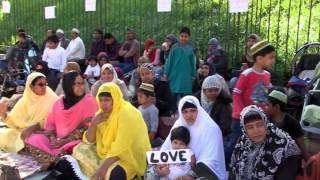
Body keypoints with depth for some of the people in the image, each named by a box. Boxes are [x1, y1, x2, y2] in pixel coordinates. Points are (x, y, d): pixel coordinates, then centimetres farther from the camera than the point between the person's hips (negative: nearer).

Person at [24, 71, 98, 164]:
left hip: (77, 140, -5)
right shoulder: (59, 102, 11)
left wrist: (65, 140, -16)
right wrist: (53, 138, -9)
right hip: (57, 140, 5)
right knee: (33, 141, -16)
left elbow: (88, 127, -11)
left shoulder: (89, 101, -4)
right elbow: (50, 123, 12)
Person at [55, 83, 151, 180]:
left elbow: (122, 147, -26)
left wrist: (104, 167, -32)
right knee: (80, 150, -4)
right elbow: (88, 141, 5)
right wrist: (93, 123, -13)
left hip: (130, 157, -7)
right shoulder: (102, 113, 4)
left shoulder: (127, 113, -18)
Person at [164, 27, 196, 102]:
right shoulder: (175, 47, -3)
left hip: (186, 77, 1)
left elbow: (193, 63, 9)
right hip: (175, 75, -1)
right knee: (174, 96, 5)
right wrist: (166, 74, -3)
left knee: (184, 95, 7)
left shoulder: (190, 49, 1)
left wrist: (193, 75, 11)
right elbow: (169, 61, -1)